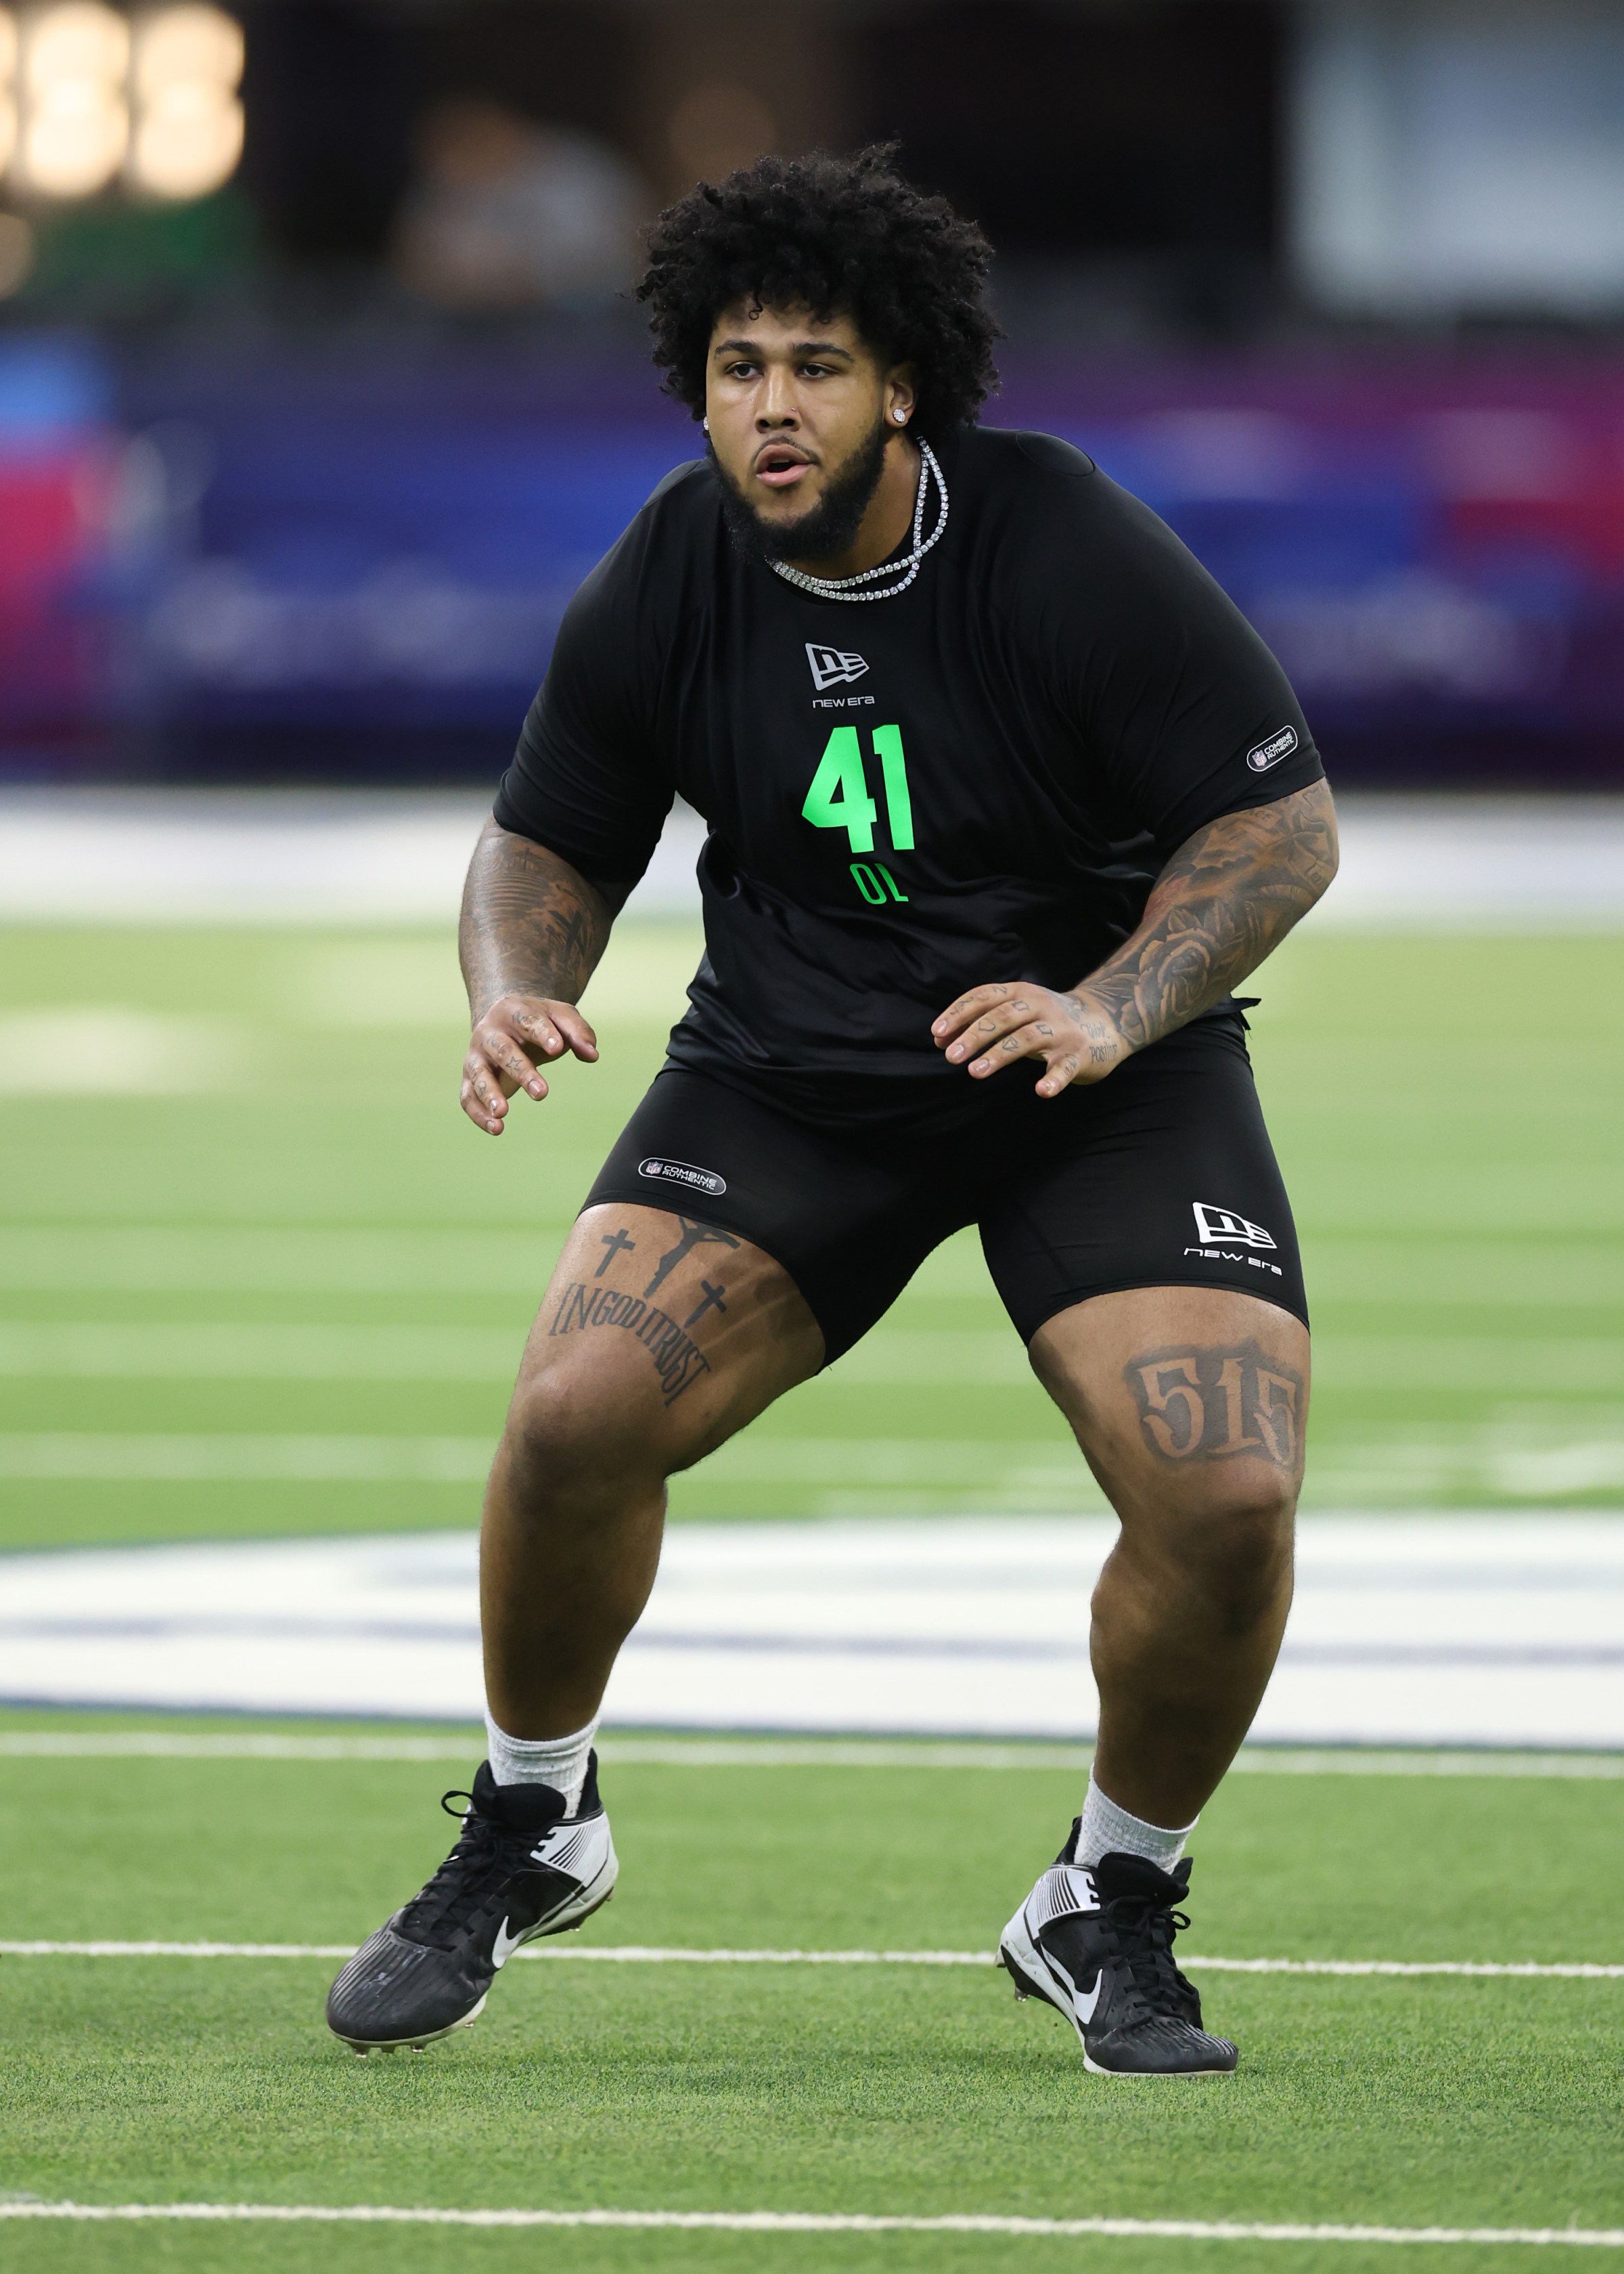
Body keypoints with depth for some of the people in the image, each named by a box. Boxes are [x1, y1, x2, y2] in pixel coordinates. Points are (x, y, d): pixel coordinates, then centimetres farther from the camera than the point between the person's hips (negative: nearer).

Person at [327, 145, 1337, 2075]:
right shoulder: (662, 590, -8)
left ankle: (1111, 1908, 5)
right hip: (788, 1071, 2)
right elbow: (549, 841, 6)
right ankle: (530, 1829, 8)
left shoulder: (1073, 553, -18)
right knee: (572, 1411, -20)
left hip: (1108, 1072, -2)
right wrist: (515, 991, -16)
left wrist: (1109, 1007, -27)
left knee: (1228, 1495, -22)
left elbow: (1283, 818, -13)